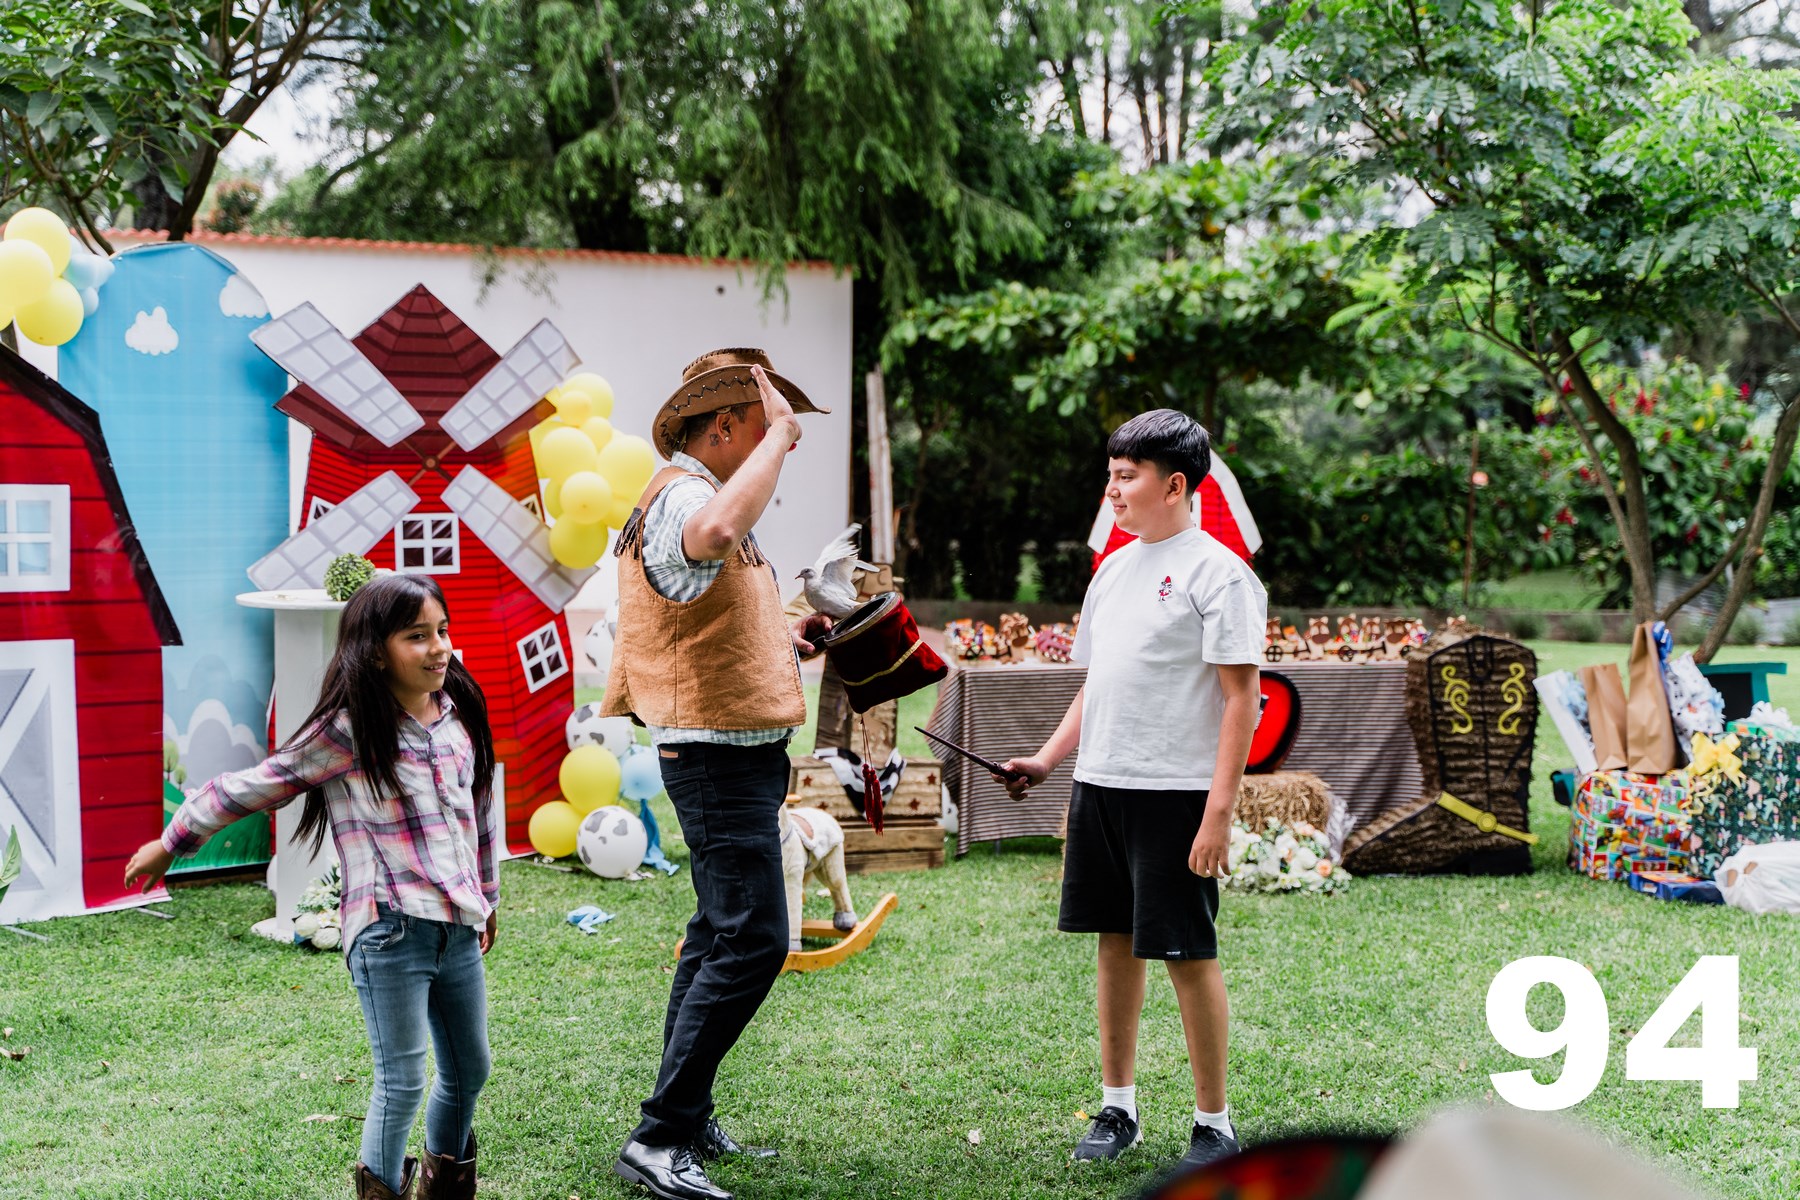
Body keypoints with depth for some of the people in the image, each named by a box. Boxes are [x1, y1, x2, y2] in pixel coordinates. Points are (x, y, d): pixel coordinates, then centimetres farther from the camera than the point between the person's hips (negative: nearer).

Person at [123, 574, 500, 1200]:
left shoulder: (460, 716, 7)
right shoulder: (348, 731, -10)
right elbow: (252, 787, -3)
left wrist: (486, 895, 28)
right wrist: (170, 843, 5)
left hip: (458, 928, 6)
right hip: (391, 931, -6)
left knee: (470, 1068, 16)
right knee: (403, 1080, -4)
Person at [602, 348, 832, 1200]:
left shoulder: (696, 498, 18)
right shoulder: (680, 495, -16)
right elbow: (717, 531, -43)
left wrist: (780, 641, 15)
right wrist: (780, 434, -30)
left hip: (737, 754, 11)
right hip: (720, 753, -11)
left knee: (720, 936, 16)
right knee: (752, 942, -14)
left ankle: (686, 1124, 25)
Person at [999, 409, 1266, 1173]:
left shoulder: (1216, 572, -9)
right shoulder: (1114, 568, 15)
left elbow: (1241, 699, -12)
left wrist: (1220, 810, -18)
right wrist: (1047, 759, 11)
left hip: (1174, 793, -7)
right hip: (1099, 786, 7)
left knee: (1187, 952, -2)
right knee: (1116, 943, 13)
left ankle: (1214, 1124, 10)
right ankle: (1118, 1108, 24)